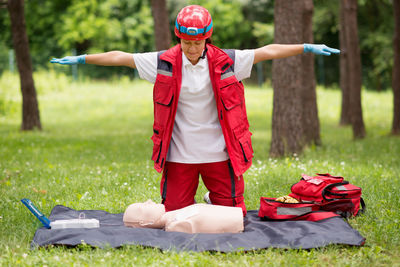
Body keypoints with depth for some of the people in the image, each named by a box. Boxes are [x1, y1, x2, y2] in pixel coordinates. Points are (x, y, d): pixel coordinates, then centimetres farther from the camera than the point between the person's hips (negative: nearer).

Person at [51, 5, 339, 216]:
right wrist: (82, 59, 2)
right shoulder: (165, 63, -4)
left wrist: (307, 47, -2)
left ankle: (219, 204, 40)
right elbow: (120, 57, 1)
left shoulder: (226, 61, -5)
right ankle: (192, 209, 39)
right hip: (179, 155, 0)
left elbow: (268, 51, -1)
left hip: (219, 152, 0)